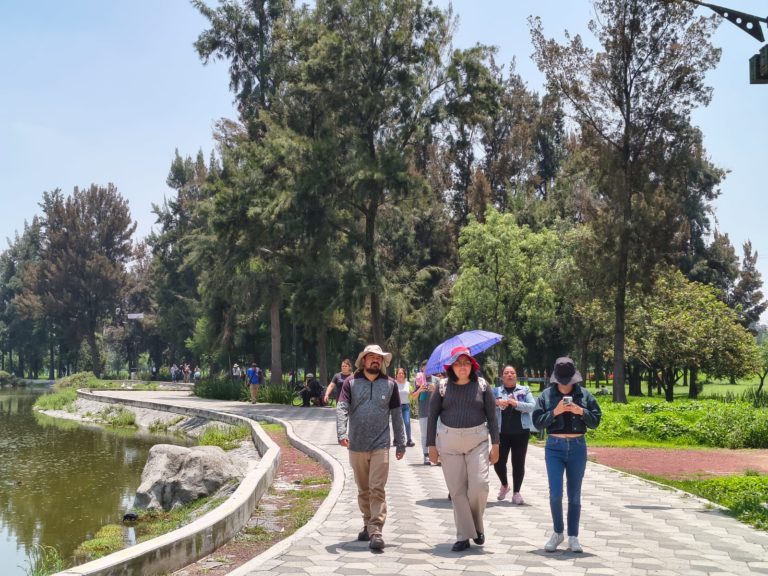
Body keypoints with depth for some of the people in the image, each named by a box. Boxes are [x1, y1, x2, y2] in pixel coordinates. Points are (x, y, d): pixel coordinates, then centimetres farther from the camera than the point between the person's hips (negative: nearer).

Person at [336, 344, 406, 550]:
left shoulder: (390, 384, 6)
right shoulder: (351, 382, 3)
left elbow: (396, 415, 9)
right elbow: (342, 408, -6)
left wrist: (400, 443, 8)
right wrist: (342, 433, -22)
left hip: (380, 446, -1)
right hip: (356, 446, 1)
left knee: (377, 489, -8)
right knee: (363, 490, 13)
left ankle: (376, 531, -9)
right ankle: (368, 524, 28)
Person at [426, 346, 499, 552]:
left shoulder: (482, 385, 3)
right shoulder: (443, 386, 3)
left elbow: (492, 416, 5)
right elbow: (432, 416, 6)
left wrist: (495, 444, 0)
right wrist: (431, 445, 2)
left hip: (477, 441, 0)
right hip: (449, 442, 1)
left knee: (479, 485, -11)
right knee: (457, 490, 1)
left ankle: (477, 525, 16)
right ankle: (463, 536, 9)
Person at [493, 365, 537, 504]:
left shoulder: (525, 390, 7)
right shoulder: (496, 391, 7)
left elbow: (533, 406, -4)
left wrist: (517, 404, -18)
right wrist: (497, 402, -25)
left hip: (521, 431, 0)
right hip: (501, 432, 0)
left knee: (518, 463, 1)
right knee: (498, 462, 0)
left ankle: (516, 492, 13)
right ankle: (504, 485, 28)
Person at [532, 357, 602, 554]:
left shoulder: (584, 394, 3)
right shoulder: (546, 395, 0)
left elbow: (596, 421, 2)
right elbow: (537, 422, -4)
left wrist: (581, 411, -14)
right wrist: (555, 412, -17)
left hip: (577, 447, 1)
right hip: (554, 447, -1)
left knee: (575, 495, 7)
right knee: (555, 493, -6)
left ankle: (573, 537, 15)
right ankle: (557, 533, 14)